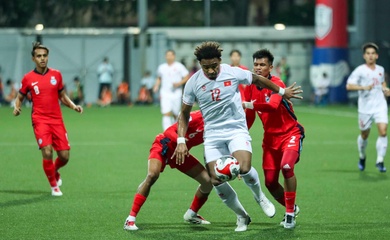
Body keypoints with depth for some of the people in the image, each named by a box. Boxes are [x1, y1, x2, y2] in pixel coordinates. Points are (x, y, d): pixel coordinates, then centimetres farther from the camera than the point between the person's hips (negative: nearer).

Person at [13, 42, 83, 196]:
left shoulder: (56, 75, 6)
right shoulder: (28, 78, 0)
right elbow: (20, 97, 11)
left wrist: (73, 106, 0)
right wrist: (17, 107, -10)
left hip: (57, 120, 3)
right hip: (40, 120, -3)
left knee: (64, 156, -1)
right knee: (47, 152, -19)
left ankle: (55, 172, 36)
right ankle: (54, 186, 3)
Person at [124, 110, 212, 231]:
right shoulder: (197, 117, -25)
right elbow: (169, 132, -24)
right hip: (164, 145, -7)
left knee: (208, 181, -1)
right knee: (152, 176, -31)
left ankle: (191, 214, 24)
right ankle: (130, 219, -27)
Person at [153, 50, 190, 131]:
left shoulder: (179, 66, -1)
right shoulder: (161, 67, 9)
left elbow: (186, 77, 1)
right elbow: (159, 78, 24)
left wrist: (179, 83, -15)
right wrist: (156, 86, 6)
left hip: (176, 94, -1)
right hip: (165, 94, 1)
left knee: (175, 115, 8)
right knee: (166, 114, -14)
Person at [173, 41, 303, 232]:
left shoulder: (233, 73, -8)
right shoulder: (193, 83, -5)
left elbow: (257, 79, 11)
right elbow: (184, 114, 7)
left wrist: (282, 91, 21)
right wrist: (181, 141, -2)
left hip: (237, 129, -2)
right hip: (212, 135, 2)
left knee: (244, 168, -26)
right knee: (216, 180, -11)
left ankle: (259, 196, 9)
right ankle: (242, 216, 12)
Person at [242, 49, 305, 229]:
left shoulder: (276, 84, -19)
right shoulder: (251, 87, 1)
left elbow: (273, 106, -39)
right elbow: (249, 116, 13)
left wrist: (249, 105, -42)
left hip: (290, 134, -6)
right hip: (270, 138, 6)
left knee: (287, 166, -30)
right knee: (270, 182, 1)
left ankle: (290, 213, -15)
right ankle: (291, 208, 28)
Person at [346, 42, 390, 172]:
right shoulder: (360, 70, -7)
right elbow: (349, 86, -16)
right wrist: (364, 87, -29)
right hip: (365, 108, -3)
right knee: (364, 135, 11)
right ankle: (362, 157, 38)